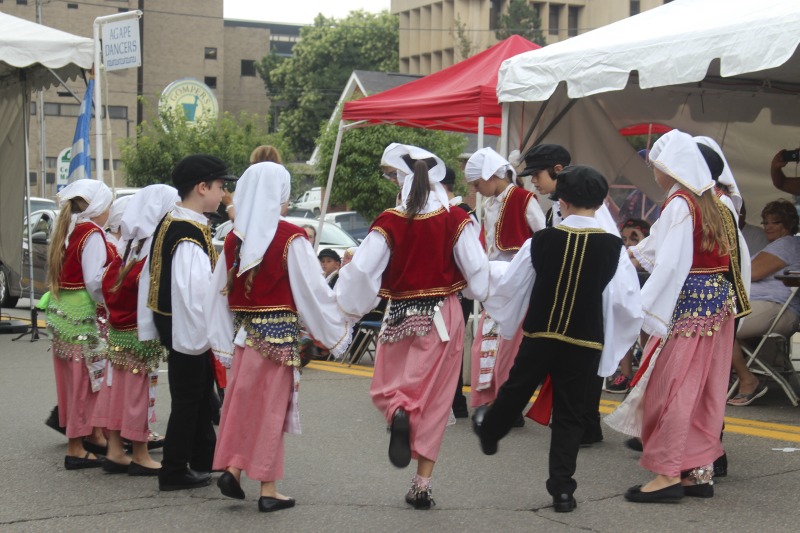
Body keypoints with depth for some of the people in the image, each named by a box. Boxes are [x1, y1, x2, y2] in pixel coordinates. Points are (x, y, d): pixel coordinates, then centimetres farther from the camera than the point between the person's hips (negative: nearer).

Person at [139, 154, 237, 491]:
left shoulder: (167, 224, 8)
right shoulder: (192, 234, -24)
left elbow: (148, 277, 13)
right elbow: (195, 290, -31)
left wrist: (149, 327, 16)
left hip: (168, 321, 10)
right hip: (187, 327, -10)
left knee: (201, 391, 23)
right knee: (187, 397, 2)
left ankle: (204, 457, 37)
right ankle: (174, 472, 12)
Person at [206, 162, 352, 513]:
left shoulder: (234, 238, 3)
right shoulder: (291, 238, -12)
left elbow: (220, 292, 7)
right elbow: (311, 290, -10)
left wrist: (224, 340, 13)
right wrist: (337, 330, 1)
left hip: (244, 332, 4)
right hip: (278, 332, -4)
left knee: (242, 401, 16)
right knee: (271, 405, 2)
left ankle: (232, 467, 7)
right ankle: (267, 490, 8)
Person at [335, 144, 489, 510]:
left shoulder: (390, 222, -8)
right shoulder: (456, 221, -7)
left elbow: (362, 270, -10)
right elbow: (477, 270, -8)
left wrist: (347, 305, 6)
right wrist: (479, 295, 13)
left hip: (399, 317, -1)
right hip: (442, 318, 1)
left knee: (386, 388, 17)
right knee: (434, 401, 8)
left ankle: (398, 412, -20)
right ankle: (422, 485, 7)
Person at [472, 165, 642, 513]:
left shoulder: (540, 241, -9)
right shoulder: (613, 248, -12)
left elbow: (507, 286, 3)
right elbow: (629, 304, -8)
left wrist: (490, 269, 24)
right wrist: (617, 340, 13)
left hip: (538, 337, 1)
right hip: (585, 344, -1)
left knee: (515, 391, 25)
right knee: (570, 416, 10)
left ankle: (489, 432, 50)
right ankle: (561, 488, 9)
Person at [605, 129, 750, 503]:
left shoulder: (679, 204, -13)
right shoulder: (715, 203, 12)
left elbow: (671, 266, -21)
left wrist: (644, 311, -21)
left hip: (687, 306, -9)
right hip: (719, 303, 9)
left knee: (671, 386, -4)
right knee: (705, 389, 10)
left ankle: (669, 474, -4)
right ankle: (700, 473, 15)